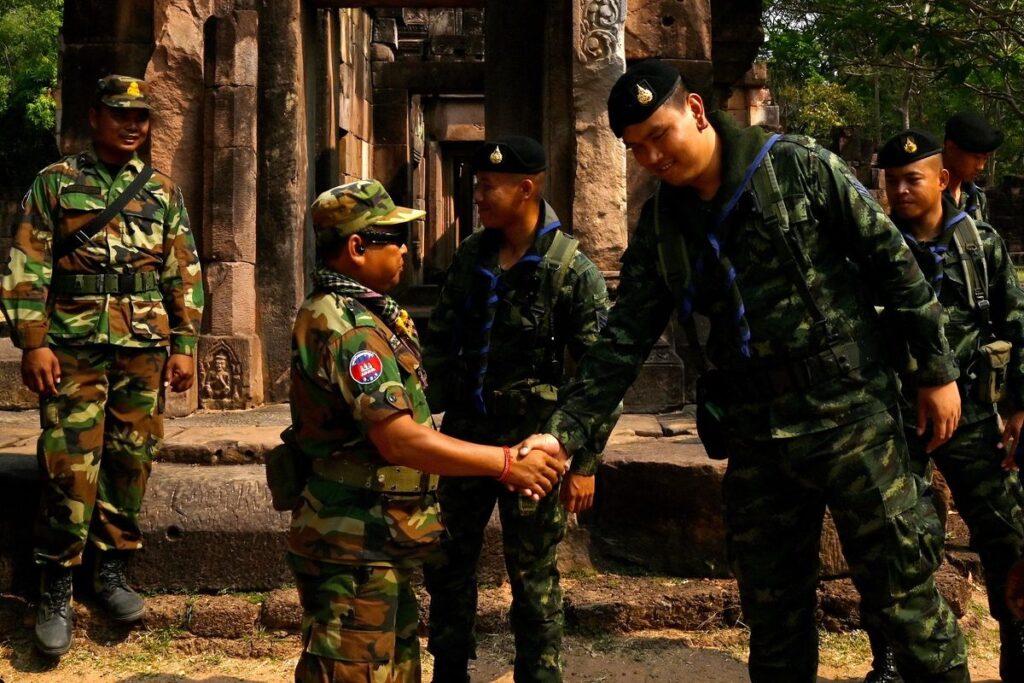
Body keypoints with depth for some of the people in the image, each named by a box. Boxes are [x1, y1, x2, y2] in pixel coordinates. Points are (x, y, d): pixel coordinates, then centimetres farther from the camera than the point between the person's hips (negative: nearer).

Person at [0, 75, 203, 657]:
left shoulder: (164, 192, 12)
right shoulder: (55, 183, 5)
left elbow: (185, 273, 12)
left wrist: (183, 346, 6)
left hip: (144, 348, 3)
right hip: (73, 345, -2)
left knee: (131, 461, 6)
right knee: (69, 467, -5)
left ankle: (113, 570, 20)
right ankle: (56, 590, 5)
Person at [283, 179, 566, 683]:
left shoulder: (361, 313, 13)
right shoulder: (347, 327, -21)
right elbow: (401, 440, -28)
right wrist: (506, 463, -21)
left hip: (378, 541, 11)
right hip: (354, 547, -11)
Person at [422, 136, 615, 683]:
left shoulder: (572, 270, -12)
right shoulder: (471, 256, 5)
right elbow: (441, 340, 13)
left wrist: (584, 463, -12)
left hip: (532, 441, -5)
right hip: (466, 433, 6)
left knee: (533, 577, 5)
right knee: (447, 565, 14)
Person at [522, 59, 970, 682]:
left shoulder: (801, 169, -8)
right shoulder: (660, 228, 4)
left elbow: (896, 265, -3)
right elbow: (623, 343, 1)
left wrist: (939, 372, -2)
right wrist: (564, 432, -10)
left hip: (854, 419, -4)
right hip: (756, 442, 4)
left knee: (904, 595, 2)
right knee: (773, 612, 13)